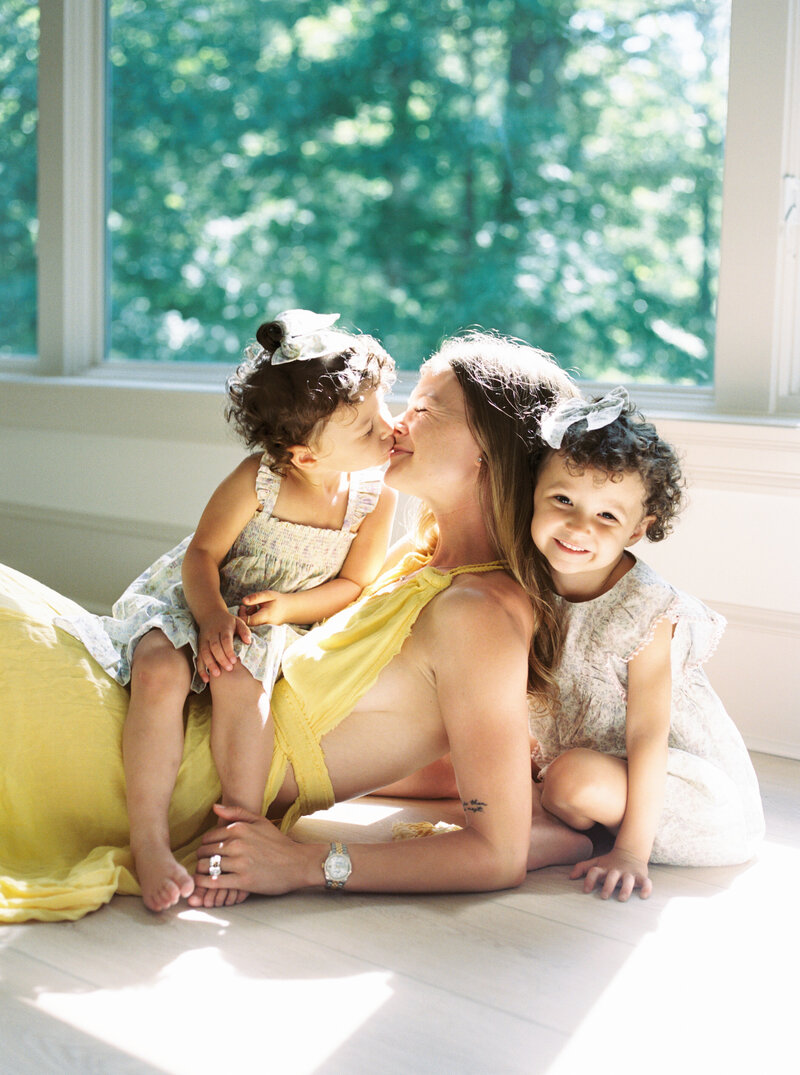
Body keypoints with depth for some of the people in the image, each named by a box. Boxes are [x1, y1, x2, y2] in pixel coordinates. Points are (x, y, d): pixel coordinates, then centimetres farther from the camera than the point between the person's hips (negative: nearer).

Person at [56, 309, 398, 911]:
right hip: (197, 596, 0)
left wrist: (289, 606, -20)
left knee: (238, 679, -33)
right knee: (160, 672, -30)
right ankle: (149, 841, -26)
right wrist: (213, 617, -29)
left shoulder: (376, 497, -12)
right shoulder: (257, 481, -20)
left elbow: (353, 585, -3)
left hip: (285, 621, 1)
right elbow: (202, 555, -11)